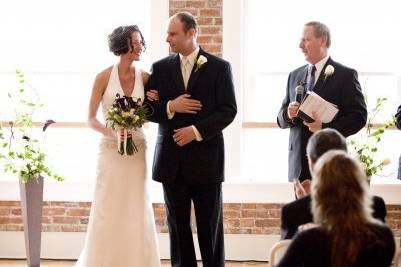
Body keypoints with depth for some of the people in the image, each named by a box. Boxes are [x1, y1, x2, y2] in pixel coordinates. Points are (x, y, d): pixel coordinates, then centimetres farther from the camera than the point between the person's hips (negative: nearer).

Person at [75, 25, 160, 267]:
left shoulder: (145, 77, 3)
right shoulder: (104, 77, -5)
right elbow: (91, 119, -2)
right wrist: (113, 132, -18)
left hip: (137, 149, 3)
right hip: (111, 149, -3)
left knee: (136, 211, 5)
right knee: (109, 210, 0)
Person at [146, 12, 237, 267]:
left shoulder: (219, 67, 0)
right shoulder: (160, 68, 8)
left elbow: (228, 110, -5)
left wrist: (197, 130, -14)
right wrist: (170, 107, -12)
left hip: (206, 157, -3)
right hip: (172, 159, 3)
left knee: (210, 225, 3)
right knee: (178, 225, 6)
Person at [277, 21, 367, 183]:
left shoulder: (345, 75, -1)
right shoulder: (294, 76, 16)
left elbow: (359, 116, -7)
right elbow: (281, 120, 17)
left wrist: (325, 127, -19)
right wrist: (288, 114, -7)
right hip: (299, 162, 5)